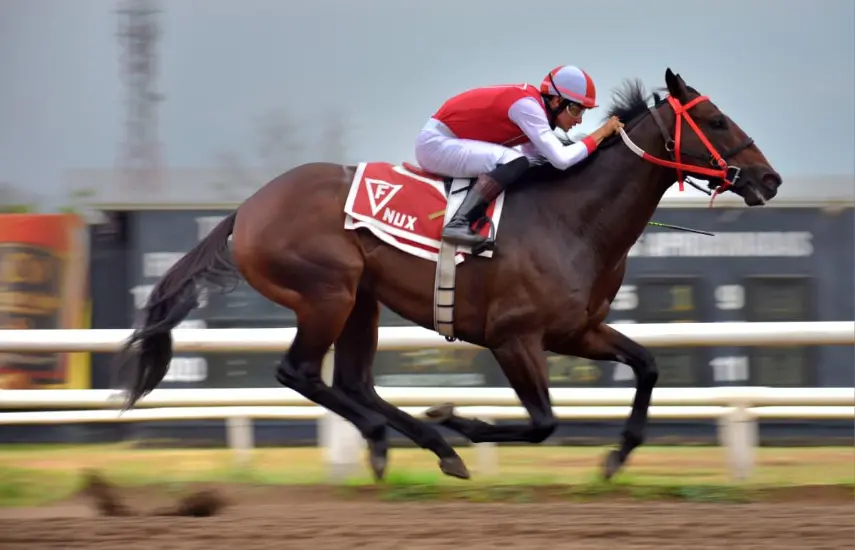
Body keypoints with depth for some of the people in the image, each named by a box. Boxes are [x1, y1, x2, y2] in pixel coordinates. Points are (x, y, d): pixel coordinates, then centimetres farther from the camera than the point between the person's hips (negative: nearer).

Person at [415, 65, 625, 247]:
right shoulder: (527, 106, -21)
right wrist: (600, 134, -15)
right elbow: (561, 159, -27)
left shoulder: (533, 103, 6)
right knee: (515, 162, -26)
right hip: (436, 143, -10)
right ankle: (458, 223, -30)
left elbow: (538, 157, 15)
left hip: (441, 143, 10)